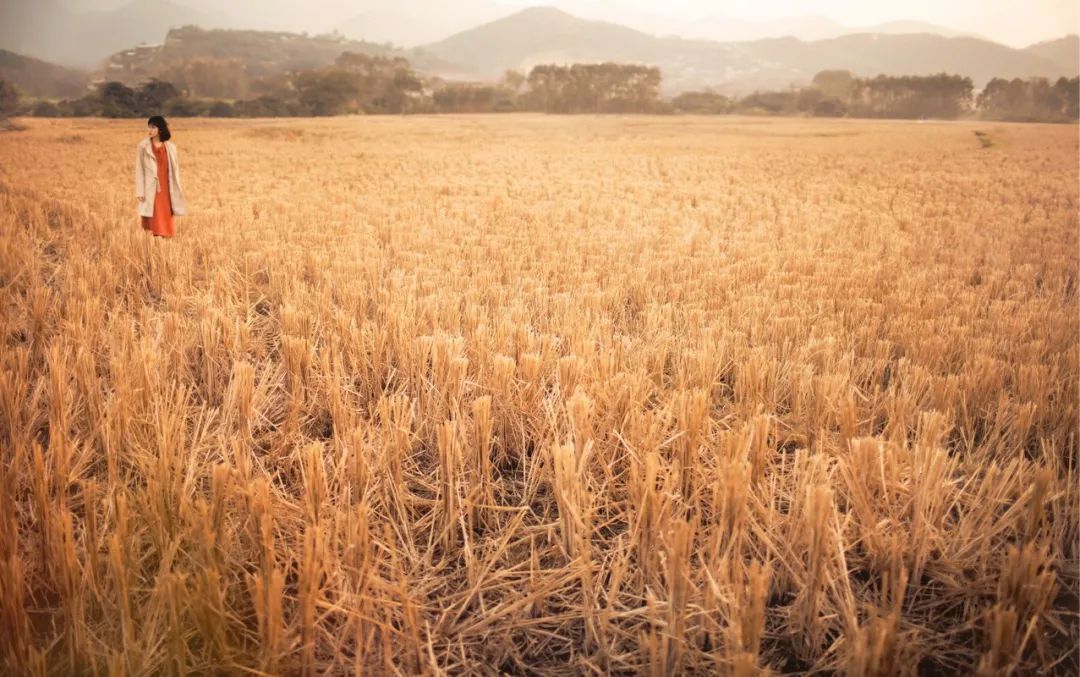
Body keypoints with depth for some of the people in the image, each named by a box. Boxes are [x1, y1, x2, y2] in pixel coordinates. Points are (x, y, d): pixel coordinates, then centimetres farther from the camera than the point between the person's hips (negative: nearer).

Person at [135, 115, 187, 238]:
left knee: (166, 219, 6)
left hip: (166, 188, 3)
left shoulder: (170, 147, 6)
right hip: (151, 189, -2)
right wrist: (140, 192, -8)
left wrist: (177, 190, 6)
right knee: (154, 221, -4)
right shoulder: (142, 146, -1)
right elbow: (139, 170, -2)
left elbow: (175, 169, 9)